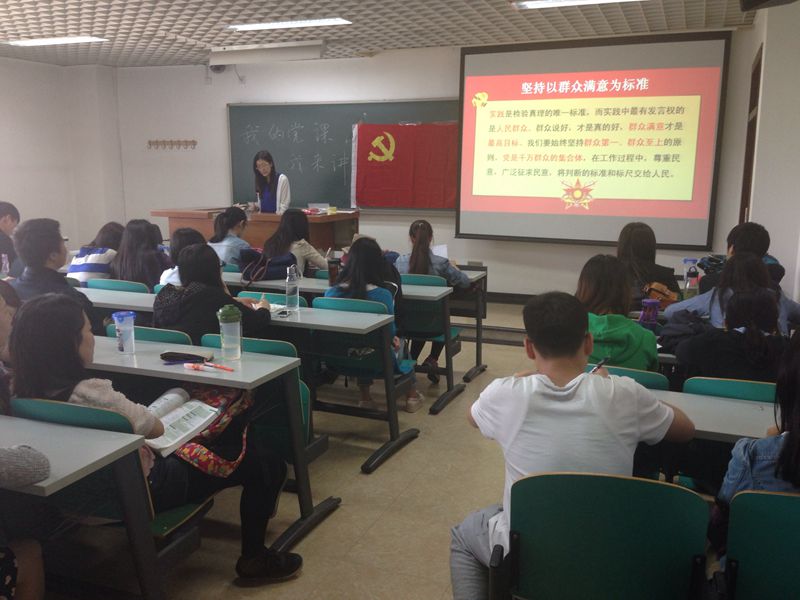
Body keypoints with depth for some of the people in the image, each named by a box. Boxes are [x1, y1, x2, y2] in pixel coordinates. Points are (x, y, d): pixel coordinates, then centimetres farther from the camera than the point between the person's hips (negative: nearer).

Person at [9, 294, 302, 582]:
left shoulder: (30, 392, -7)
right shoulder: (91, 392, -33)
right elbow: (156, 429, -16)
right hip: (142, 489, -9)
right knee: (266, 463, 0)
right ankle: (254, 558, 18)